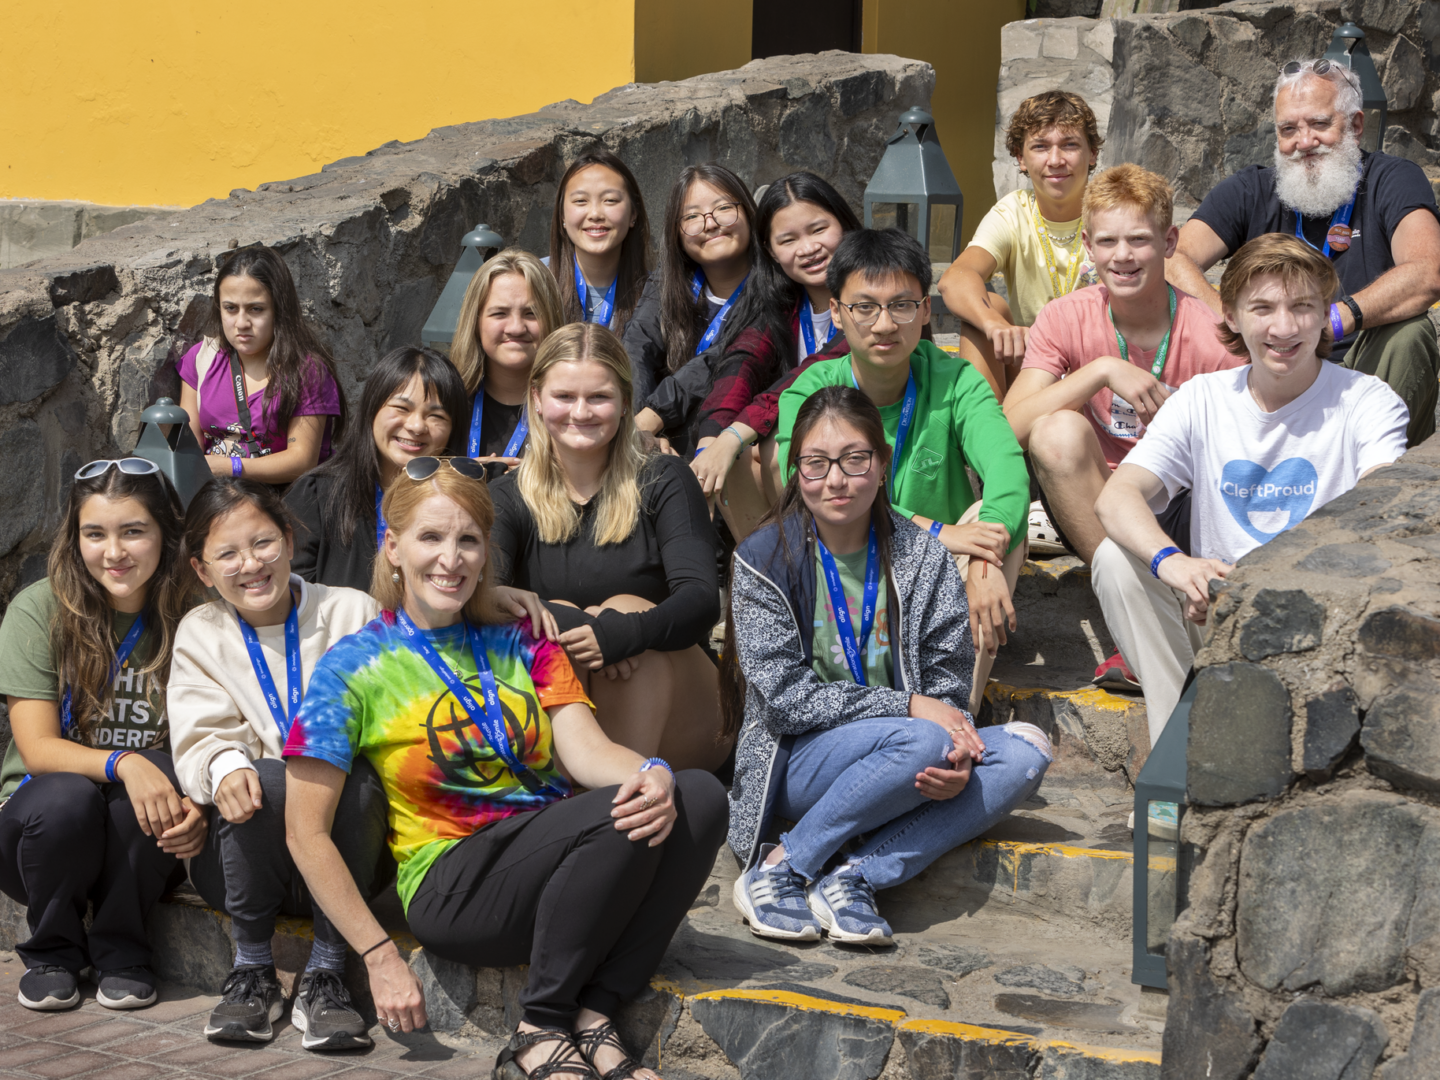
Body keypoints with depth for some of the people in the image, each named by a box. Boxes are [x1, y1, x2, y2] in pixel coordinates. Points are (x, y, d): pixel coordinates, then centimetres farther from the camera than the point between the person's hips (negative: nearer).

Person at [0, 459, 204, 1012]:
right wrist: (121, 763, -36)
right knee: (66, 797, -33)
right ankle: (52, 951, -4)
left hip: (143, 843, 1)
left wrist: (198, 808, -30)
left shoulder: (188, 616, -7)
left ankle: (121, 949, -7)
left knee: (166, 775, -30)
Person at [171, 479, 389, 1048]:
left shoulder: (354, 613, 3)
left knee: (358, 781, -33)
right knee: (262, 780, -32)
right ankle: (252, 968, -17)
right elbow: (201, 738, -4)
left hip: (342, 850, 0)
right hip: (243, 862, 0)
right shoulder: (199, 634, 8)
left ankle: (325, 973, -23)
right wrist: (225, 765, -28)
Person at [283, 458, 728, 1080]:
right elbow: (307, 832, -4)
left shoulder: (522, 647, 13)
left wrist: (651, 774, -27)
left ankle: (594, 1015, -21)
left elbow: (586, 749, -2)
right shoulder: (355, 667, 0)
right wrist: (380, 958, -11)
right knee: (623, 815, -30)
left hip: (560, 877, 5)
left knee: (698, 797, -22)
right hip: (452, 886, -5)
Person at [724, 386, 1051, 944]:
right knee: (924, 742, -32)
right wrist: (908, 707, -21)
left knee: (1026, 751, -20)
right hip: (796, 762, -5)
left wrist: (957, 757, -23)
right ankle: (775, 870, -20)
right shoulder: (763, 560, -7)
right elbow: (785, 696, -13)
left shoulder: (921, 555, 3)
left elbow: (948, 679, 0)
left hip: (902, 762, 5)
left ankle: (854, 875, -26)